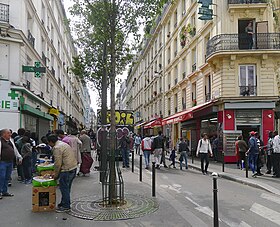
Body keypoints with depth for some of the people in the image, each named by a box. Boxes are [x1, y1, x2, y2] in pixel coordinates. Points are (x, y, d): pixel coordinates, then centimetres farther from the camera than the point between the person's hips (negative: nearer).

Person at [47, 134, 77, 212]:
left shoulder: (57, 148, -14)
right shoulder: (63, 144, 18)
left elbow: (58, 163, -16)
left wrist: (56, 174, -2)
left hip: (67, 170, -10)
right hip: (73, 168, 10)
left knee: (64, 188, 1)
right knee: (66, 188, 19)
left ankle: (66, 206, 9)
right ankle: (64, 203, 30)